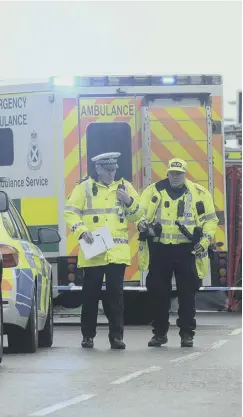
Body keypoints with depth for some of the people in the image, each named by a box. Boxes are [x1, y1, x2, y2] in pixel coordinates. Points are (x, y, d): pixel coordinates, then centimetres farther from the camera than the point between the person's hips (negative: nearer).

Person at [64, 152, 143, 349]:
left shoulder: (124, 187, 10)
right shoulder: (84, 187, 3)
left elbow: (137, 215, 11)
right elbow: (70, 212, -2)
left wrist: (129, 202, -8)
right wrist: (82, 230, -16)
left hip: (117, 252, 1)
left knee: (116, 294, -1)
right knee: (91, 294, 5)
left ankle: (116, 335, 3)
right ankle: (88, 335, 14)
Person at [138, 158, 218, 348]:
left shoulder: (199, 193, 2)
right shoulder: (154, 191, 4)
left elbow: (210, 219, 7)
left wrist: (205, 239, -5)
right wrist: (142, 223, -11)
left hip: (186, 250, -1)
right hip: (160, 249, 1)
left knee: (187, 293, 2)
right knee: (158, 292, 4)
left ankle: (187, 333, 9)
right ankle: (160, 332, 15)